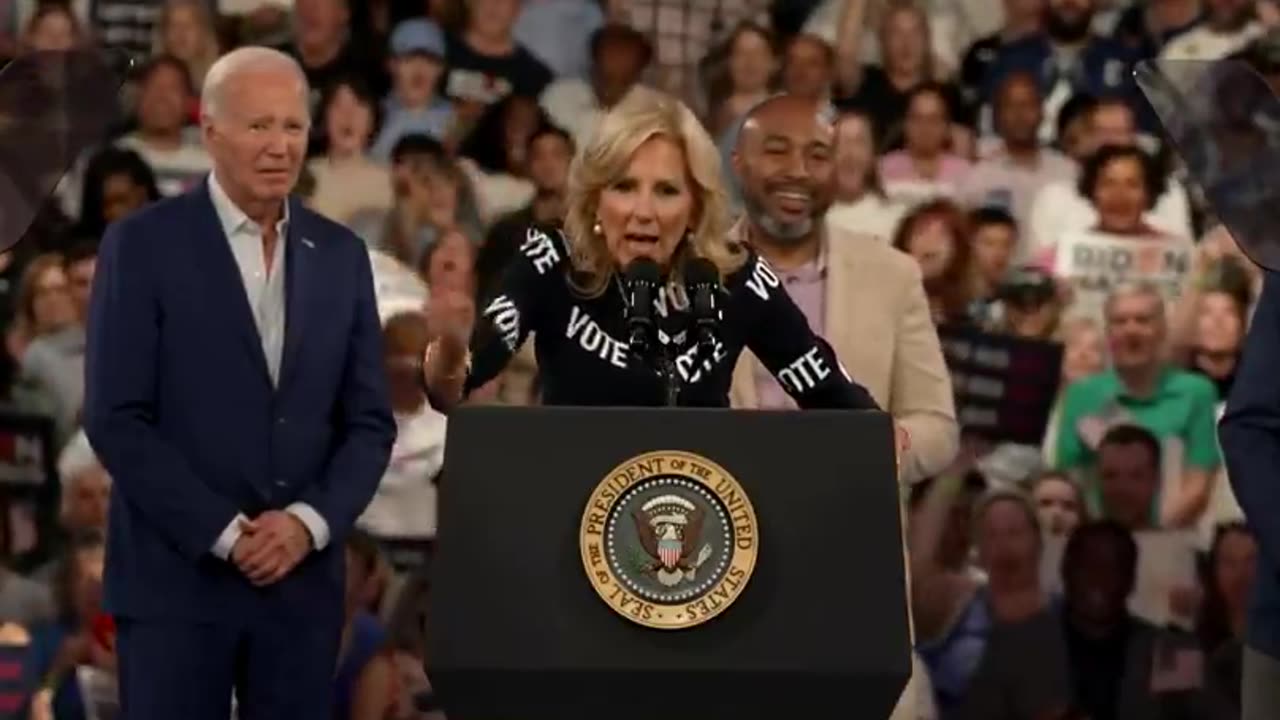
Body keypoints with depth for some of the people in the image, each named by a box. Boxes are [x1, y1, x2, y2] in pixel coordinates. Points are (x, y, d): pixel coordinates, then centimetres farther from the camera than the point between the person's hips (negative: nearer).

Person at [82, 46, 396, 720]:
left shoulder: (341, 254, 10)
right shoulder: (142, 244, -3)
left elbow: (369, 421, 10)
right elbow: (117, 420, -8)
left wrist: (310, 522, -7)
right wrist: (224, 534, -13)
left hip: (303, 577, 4)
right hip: (176, 575, -4)